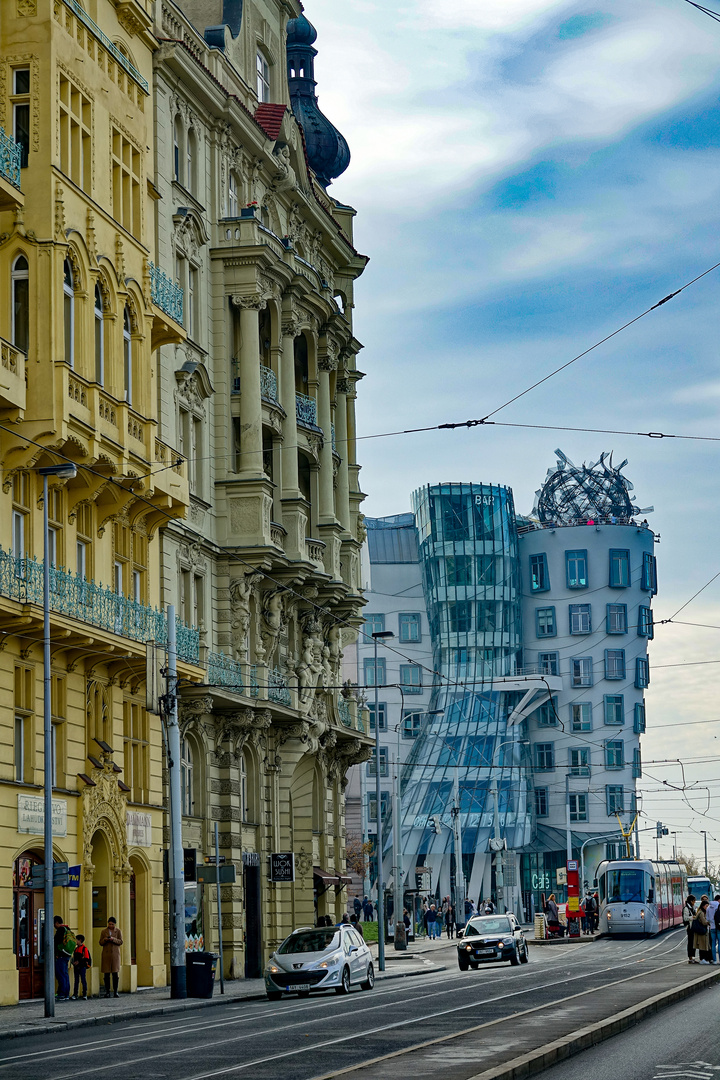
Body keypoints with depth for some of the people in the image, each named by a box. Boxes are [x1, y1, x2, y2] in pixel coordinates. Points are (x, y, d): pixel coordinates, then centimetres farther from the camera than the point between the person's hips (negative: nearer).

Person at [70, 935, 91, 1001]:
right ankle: (75, 995, 8)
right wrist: (74, 962, 2)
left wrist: (79, 962, -16)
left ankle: (85, 995, 3)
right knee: (76, 981, 7)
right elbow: (74, 958, 22)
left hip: (82, 966, -7)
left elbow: (86, 958, -12)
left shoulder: (84, 948, -7)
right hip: (76, 967, 7)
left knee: (83, 980, -1)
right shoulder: (76, 949, 15)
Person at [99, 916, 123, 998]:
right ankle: (107, 992, 3)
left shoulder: (118, 931, 6)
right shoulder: (104, 931, 8)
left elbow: (121, 942, 1)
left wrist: (113, 939, -16)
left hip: (115, 954, -1)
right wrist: (105, 940, -13)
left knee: (115, 974, -5)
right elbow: (100, 942, 8)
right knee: (106, 974, -2)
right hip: (106, 954, 1)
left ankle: (115, 992, -1)